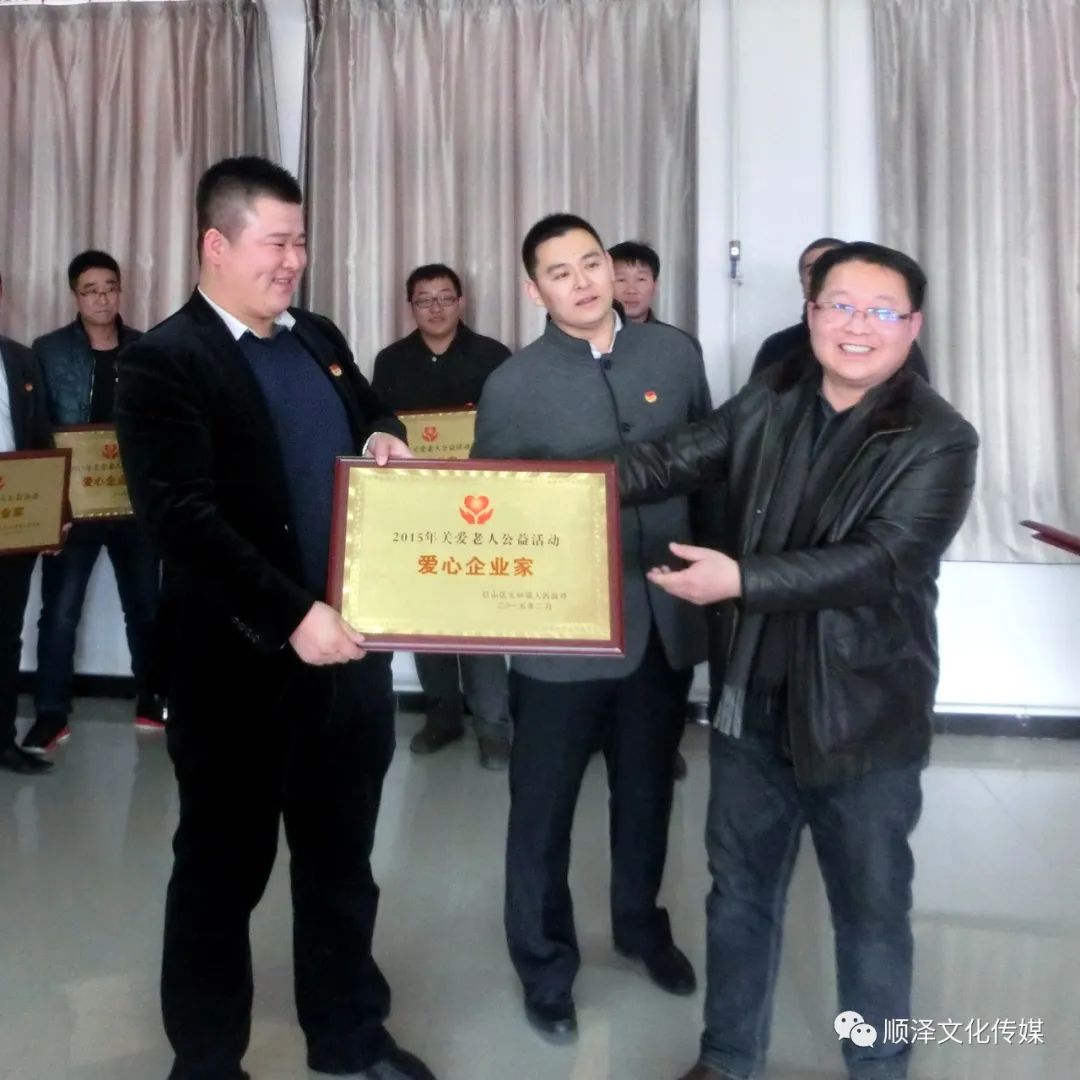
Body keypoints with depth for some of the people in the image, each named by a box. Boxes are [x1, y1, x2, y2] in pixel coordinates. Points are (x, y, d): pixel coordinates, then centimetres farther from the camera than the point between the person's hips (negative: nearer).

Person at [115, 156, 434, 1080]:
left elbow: (371, 421, 26)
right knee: (224, 868, 12)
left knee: (342, 858, 19)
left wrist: (385, 439, 1)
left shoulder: (321, 339, 12)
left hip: (351, 647, 6)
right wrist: (293, 615, -25)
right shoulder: (165, 362, -10)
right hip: (240, 663, -6)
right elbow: (182, 516, -20)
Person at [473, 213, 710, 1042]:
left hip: (667, 617, 3)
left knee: (647, 792, 20)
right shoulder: (513, 386, -5)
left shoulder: (675, 354, 3)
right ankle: (547, 965, 32)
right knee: (544, 808, 10)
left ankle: (642, 925, 46)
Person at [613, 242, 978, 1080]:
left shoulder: (939, 440, -13)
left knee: (871, 907, 16)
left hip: (863, 712, -4)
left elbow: (882, 560, -23)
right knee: (740, 886, 19)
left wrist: (742, 579, -28)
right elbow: (674, 461, -1)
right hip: (755, 697, 4)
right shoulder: (769, 402, 2)